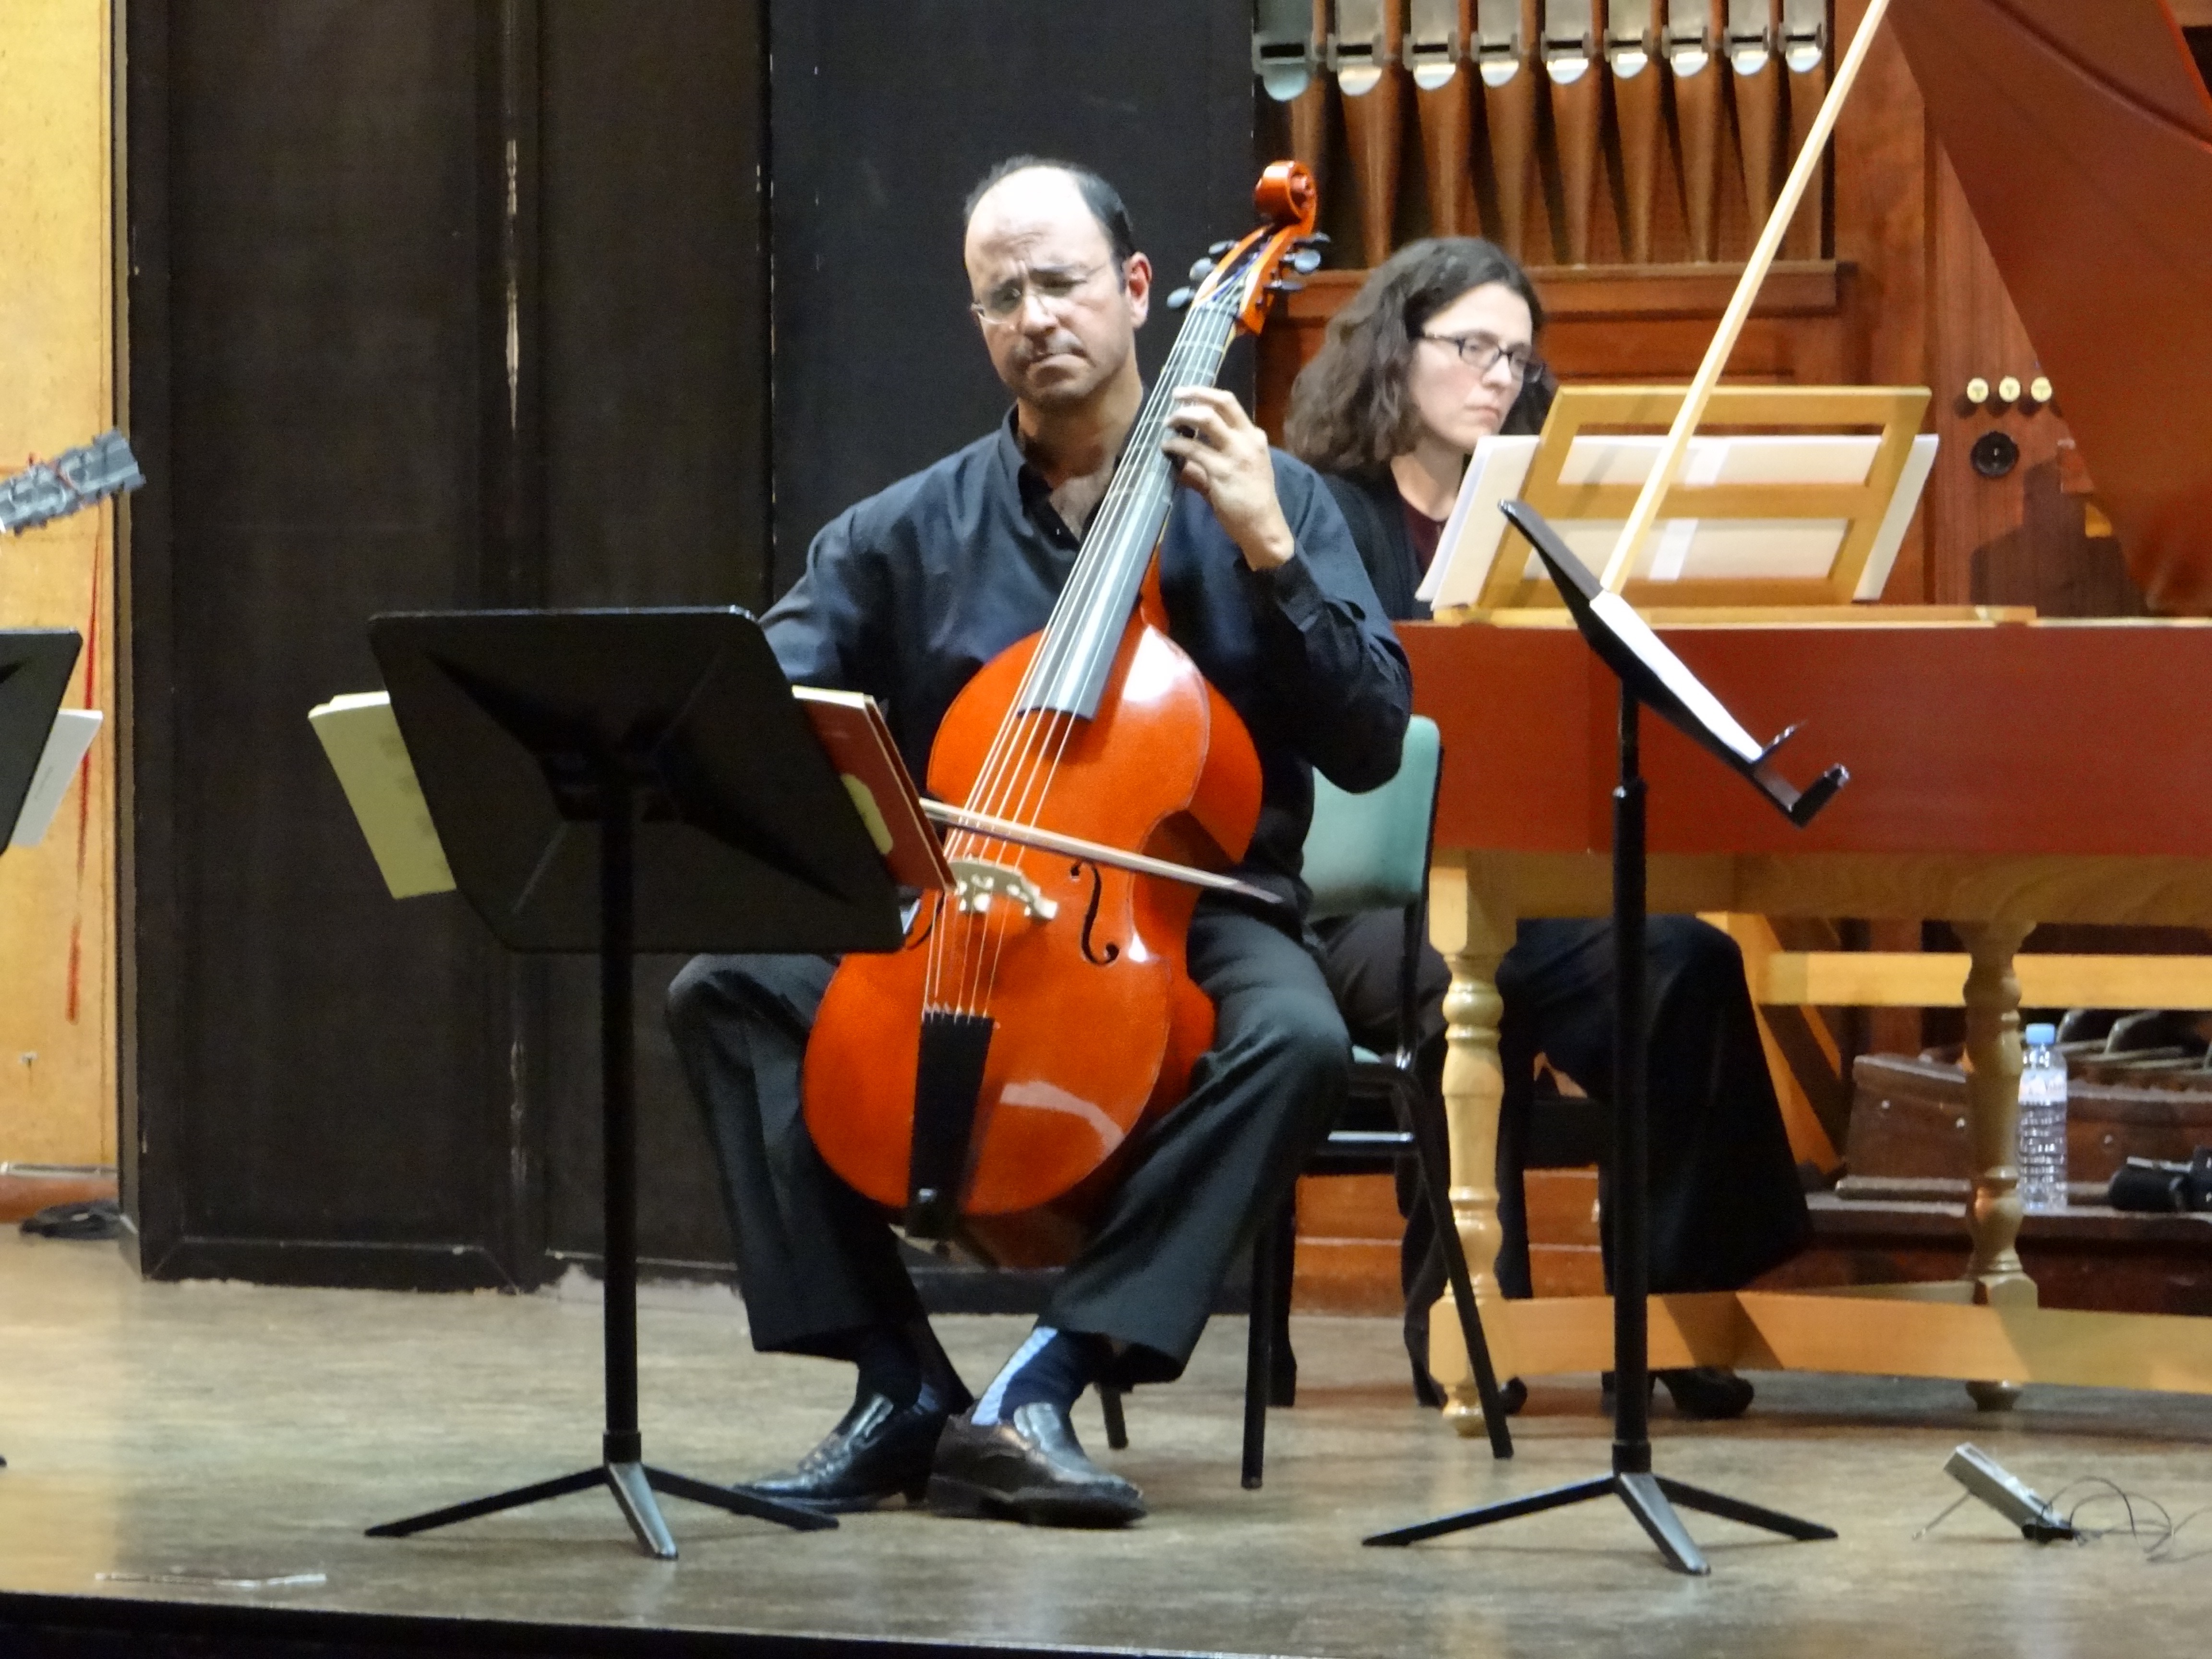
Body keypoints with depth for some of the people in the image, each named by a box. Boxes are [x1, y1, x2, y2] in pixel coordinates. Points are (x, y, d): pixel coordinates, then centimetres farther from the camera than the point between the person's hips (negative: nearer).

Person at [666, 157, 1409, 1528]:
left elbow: (1372, 743, -2)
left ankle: (1043, 1388, -34)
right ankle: (902, 1388, -21)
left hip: (1186, 916, -2)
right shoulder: (906, 535, 10)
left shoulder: (1267, 500, 6)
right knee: (727, 988, -23)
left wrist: (1271, 554, -13)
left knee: (1295, 1037, -36)